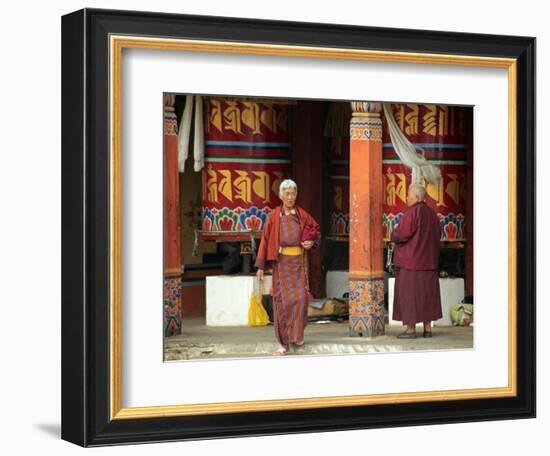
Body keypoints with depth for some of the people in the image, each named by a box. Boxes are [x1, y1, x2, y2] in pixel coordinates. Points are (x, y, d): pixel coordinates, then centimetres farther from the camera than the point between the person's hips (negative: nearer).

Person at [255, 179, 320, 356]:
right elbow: (265, 239, -1)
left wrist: (311, 242, -5)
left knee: (300, 297, -7)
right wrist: (260, 266, -5)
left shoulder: (302, 214, 5)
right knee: (283, 299, -4)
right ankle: (283, 342, 2)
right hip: (281, 262, -1)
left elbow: (316, 229, 17)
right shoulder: (274, 216, 0)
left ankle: (297, 334, 14)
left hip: (299, 261, 1)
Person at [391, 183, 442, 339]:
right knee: (426, 293, 10)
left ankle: (411, 329, -3)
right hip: (428, 260, 8)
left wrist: (394, 232, 3)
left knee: (409, 293, -3)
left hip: (410, 260, -8)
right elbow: (437, 236, 16)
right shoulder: (432, 214, 9)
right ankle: (428, 328, 9)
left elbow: (401, 235, -18)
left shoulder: (412, 213, -15)